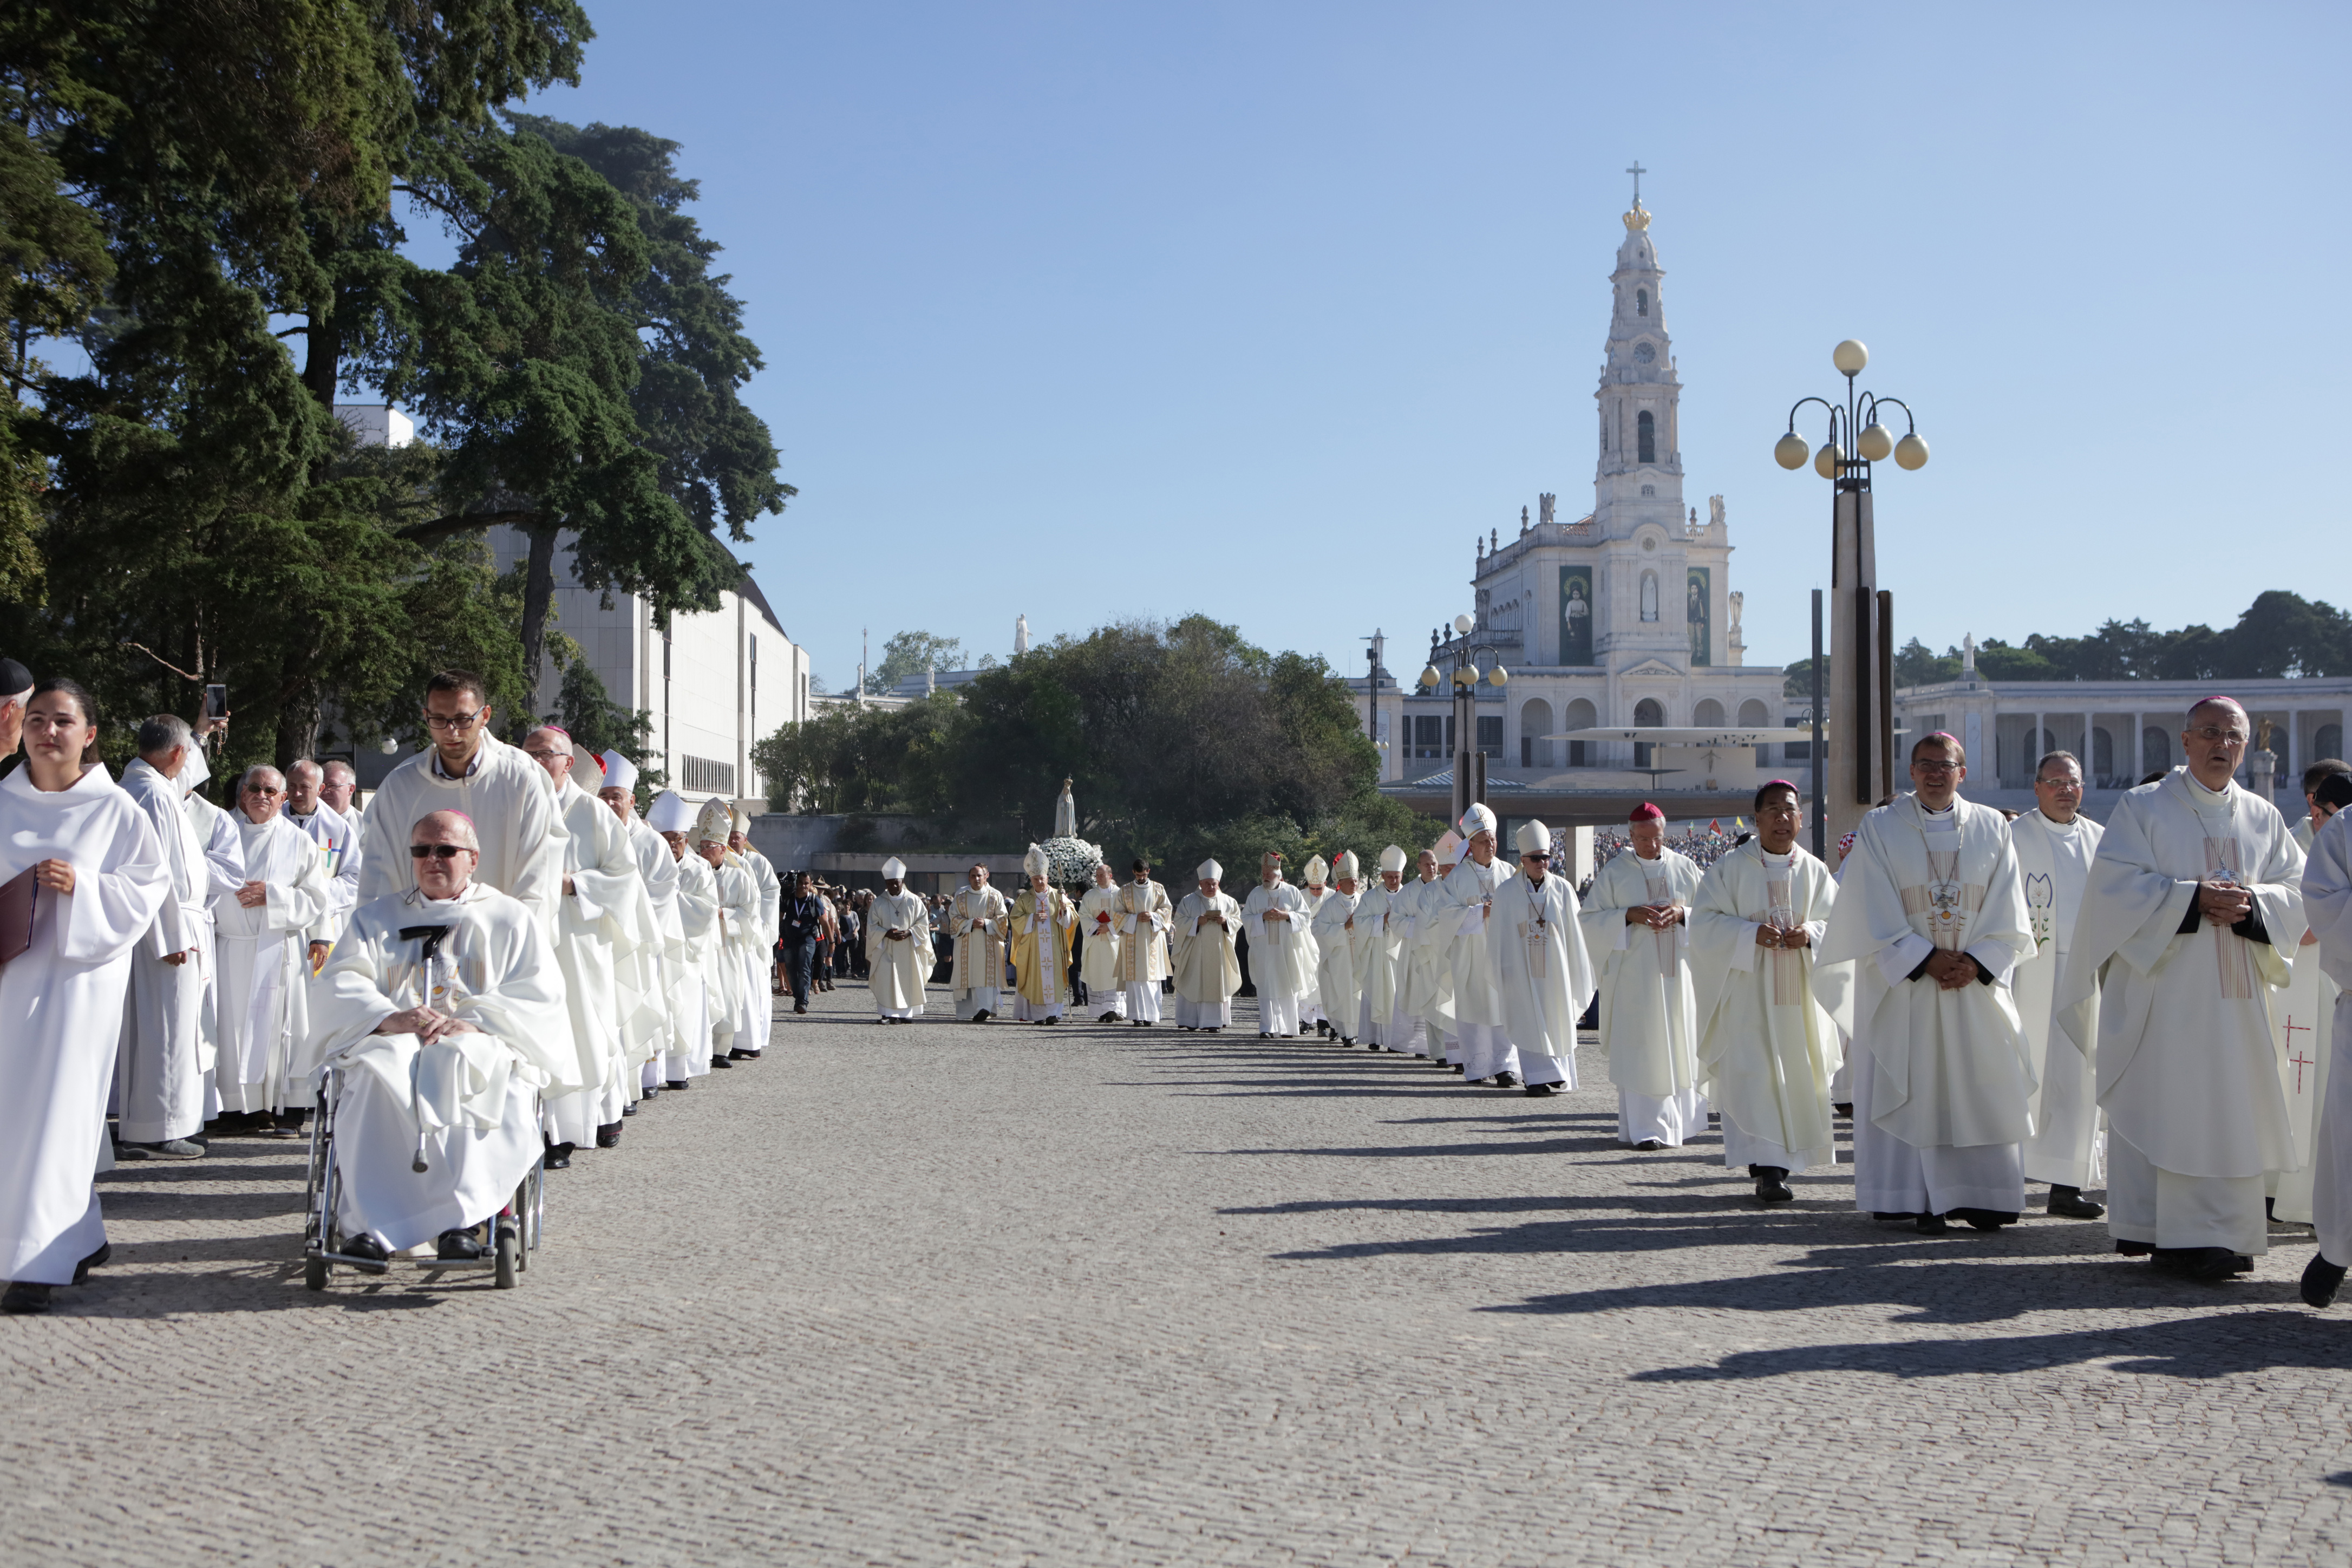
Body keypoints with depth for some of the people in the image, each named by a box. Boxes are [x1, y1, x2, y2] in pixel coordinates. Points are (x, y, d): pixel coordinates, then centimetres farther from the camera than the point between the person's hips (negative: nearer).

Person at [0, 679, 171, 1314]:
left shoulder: (116, 809, -2)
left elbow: (151, 885, -2)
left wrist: (84, 889, -16)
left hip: (82, 972, -4)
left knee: (56, 1111, -6)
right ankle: (81, 1238, 22)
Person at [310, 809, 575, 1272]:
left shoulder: (511, 918, 20)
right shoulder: (377, 916, 27)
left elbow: (538, 994, 5)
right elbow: (344, 985, 10)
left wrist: (472, 1022, -14)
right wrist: (390, 1018, -13)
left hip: (483, 1047, -1)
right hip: (391, 1043, 1)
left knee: (461, 1067, -38)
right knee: (377, 1075, -36)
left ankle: (463, 1222, -49)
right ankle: (368, 1224, -46)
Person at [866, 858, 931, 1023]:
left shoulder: (914, 902, 4)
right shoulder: (878, 903, 6)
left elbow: (923, 924, 2)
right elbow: (872, 927, 3)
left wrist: (909, 933, -15)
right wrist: (886, 933, -15)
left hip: (908, 950, 0)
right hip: (885, 950, 0)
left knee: (908, 981, -1)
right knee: (886, 982, -8)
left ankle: (906, 1013, 5)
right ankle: (887, 1014, -9)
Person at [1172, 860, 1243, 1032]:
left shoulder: (1228, 901, 10)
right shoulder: (1188, 901, 5)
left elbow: (1238, 921, 9)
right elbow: (1180, 922, -1)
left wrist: (1226, 921, -11)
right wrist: (1197, 921, -16)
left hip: (1219, 951, 1)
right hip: (1195, 952, -1)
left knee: (1217, 984, -3)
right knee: (1193, 984, -3)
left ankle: (1212, 1022, -2)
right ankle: (1190, 1021, 2)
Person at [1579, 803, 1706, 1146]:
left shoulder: (1686, 869, 9)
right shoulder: (1613, 873, 3)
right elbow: (1591, 921, 0)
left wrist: (1682, 913, -12)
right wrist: (1629, 915, -16)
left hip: (1679, 974, 3)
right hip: (1634, 976, -3)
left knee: (1681, 1048, 6)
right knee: (1639, 1051, -6)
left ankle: (1680, 1123, 18)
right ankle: (1643, 1130, -6)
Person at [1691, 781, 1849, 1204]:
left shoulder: (1815, 872, 9)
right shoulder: (1729, 868, 1)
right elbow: (1705, 921, -5)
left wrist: (1810, 935, -15)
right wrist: (1753, 934, -19)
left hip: (1799, 993, 3)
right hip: (1746, 993, -3)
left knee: (1796, 1076, 5)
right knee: (1752, 1077, -11)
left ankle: (1783, 1162, 18)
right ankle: (1767, 1170, -14)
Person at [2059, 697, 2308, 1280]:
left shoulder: (2263, 818, 15)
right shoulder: (2143, 808, 2)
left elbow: (2296, 890, 10)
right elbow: (2118, 883, -8)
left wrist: (2249, 902, -10)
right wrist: (2193, 899, -18)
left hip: (2236, 996, 4)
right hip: (2161, 987, -4)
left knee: (2230, 1111, 2)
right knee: (2157, 1101, -7)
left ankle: (2221, 1232, 7)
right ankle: (2148, 1230, -4)